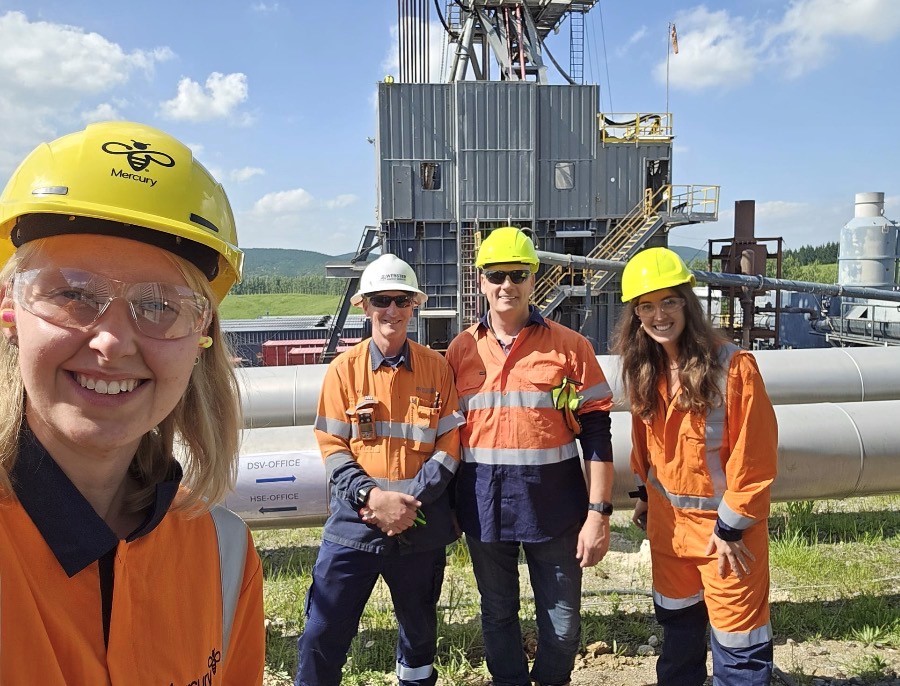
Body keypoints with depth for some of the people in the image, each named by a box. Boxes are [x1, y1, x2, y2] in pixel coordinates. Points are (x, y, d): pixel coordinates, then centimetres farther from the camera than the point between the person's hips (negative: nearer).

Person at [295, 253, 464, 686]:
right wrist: (371, 496, -18)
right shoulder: (344, 368, -2)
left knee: (420, 627, 19)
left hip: (421, 524, 1)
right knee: (323, 633, -1)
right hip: (354, 521, -1)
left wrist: (409, 503, -14)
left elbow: (449, 447, -3)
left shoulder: (435, 367, -1)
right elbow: (332, 448, -3)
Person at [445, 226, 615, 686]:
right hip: (484, 504, 2)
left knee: (563, 621, 10)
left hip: (553, 503, -1)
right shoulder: (462, 349, 3)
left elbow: (596, 433, -4)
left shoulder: (568, 346, -4)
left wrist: (598, 513, -9)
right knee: (498, 615, 17)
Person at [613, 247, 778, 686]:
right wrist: (644, 494, 14)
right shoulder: (643, 369, -1)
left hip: (722, 521, -5)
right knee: (676, 622, 23)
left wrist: (732, 526, -14)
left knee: (736, 636, 7)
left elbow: (753, 453, -17)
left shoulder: (732, 365, -19)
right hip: (666, 520, 6)